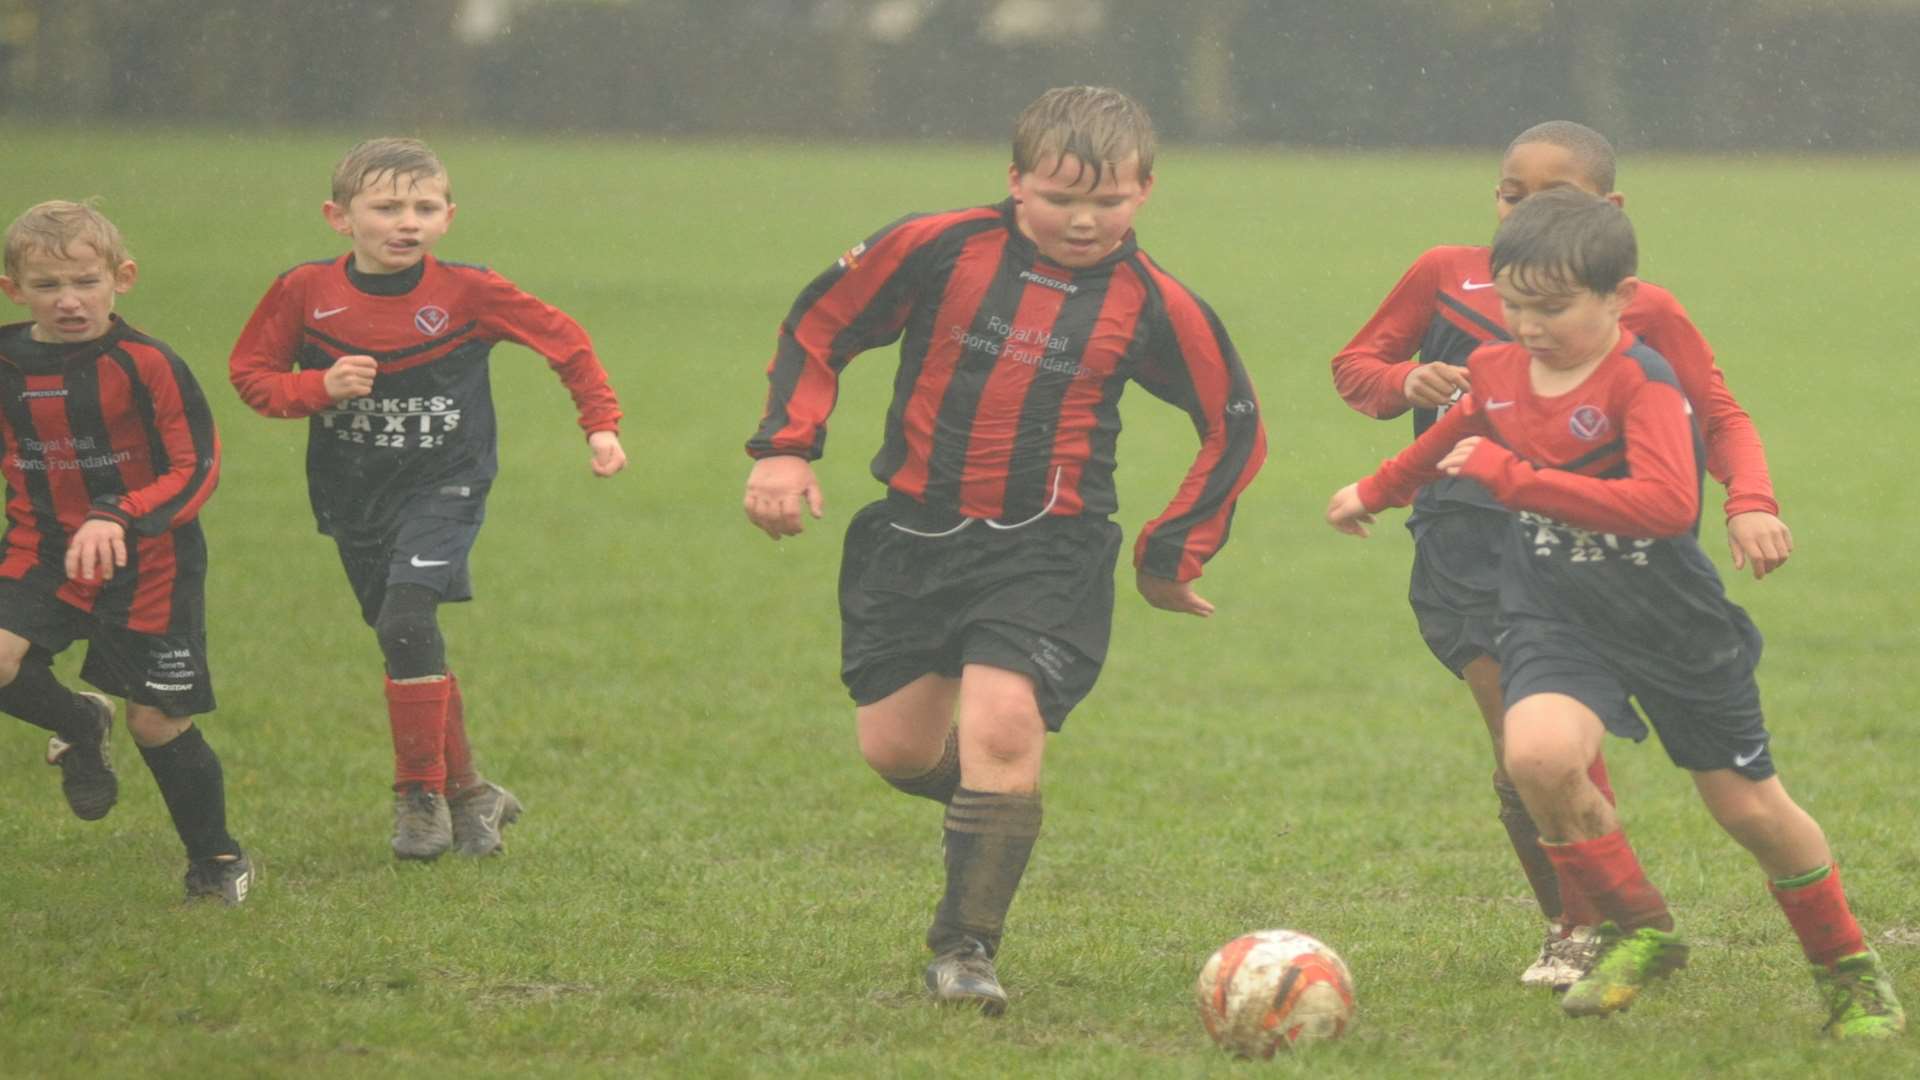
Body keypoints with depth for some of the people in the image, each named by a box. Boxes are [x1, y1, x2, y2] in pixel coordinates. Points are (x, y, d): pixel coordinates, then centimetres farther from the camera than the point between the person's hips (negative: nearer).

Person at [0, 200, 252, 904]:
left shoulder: (145, 365, -15)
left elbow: (196, 470, -17)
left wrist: (117, 520, -30)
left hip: (148, 564, -3)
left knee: (157, 722, 2)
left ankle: (217, 859, 26)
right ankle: (79, 726, 10)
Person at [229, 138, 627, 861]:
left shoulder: (468, 292, -10)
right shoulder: (305, 293, -7)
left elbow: (565, 341, 3)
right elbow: (249, 373, -1)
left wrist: (601, 425, -1)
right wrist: (318, 387, -18)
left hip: (443, 484, -3)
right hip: (351, 495, 3)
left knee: (407, 620, -22)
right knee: (409, 642, 11)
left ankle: (421, 794, -9)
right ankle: (466, 792, 28)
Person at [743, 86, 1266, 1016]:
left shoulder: (1153, 306, -6)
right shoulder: (934, 249, -7)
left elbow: (1235, 430, 8)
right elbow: (816, 330, 5)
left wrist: (1173, 554, 8)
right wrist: (784, 448, -5)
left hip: (1046, 549, -2)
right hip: (913, 535, 2)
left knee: (1001, 725, -20)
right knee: (895, 748, 6)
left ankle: (965, 949, -9)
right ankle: (995, 799, 40)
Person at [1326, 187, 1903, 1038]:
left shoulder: (1642, 383, -23)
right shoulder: (1497, 372, -2)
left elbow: (1667, 504, -40)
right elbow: (1454, 435, 23)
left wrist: (1513, 478, -37)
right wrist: (1377, 491, 40)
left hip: (1674, 623, -4)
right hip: (1558, 617, 4)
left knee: (1749, 808, 7)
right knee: (1538, 752, -27)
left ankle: (1847, 970, 32)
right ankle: (1639, 932, -4)